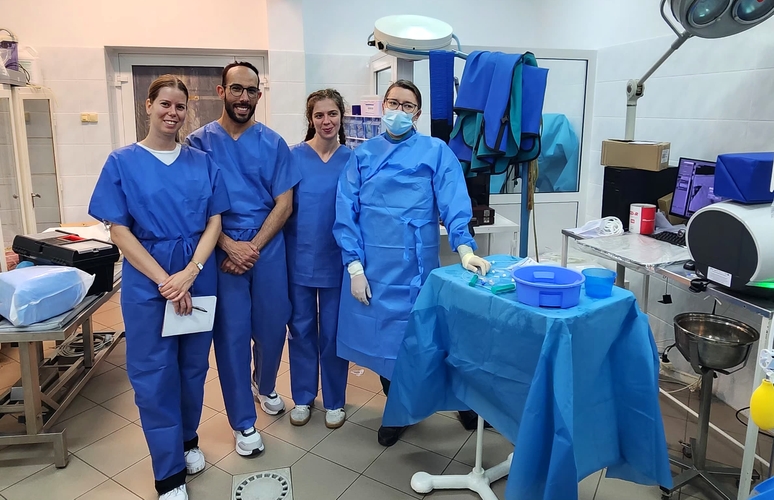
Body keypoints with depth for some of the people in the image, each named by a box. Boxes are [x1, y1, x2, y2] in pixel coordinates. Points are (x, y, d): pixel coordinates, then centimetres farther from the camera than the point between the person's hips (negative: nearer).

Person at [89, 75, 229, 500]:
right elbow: (119, 231, -6)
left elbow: (214, 222, 0)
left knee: (193, 365, 13)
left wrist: (190, 272, -15)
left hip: (199, 277, 2)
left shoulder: (202, 162, 4)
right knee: (154, 373, 5)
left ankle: (188, 439, 38)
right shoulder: (122, 162, -2)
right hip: (147, 280, -2)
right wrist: (165, 281, -14)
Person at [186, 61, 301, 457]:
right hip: (221, 252, -1)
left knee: (272, 327, 11)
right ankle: (243, 421, 20)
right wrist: (230, 245, -14)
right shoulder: (199, 142, 0)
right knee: (231, 334, 4)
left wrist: (253, 247, -10)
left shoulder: (273, 143, 2)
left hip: (268, 249, 2)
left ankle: (263, 386, 42)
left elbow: (284, 203, -1)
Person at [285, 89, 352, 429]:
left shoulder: (352, 159, -1)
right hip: (299, 256, 0)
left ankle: (334, 401, 27)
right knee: (301, 328, 11)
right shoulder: (294, 156, -2)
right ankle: (303, 397, 30)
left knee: (333, 331, 10)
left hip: (336, 258, 0)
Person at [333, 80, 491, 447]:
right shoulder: (363, 155, 7)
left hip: (415, 266, -2)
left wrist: (464, 248, -26)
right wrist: (355, 267, -7)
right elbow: (346, 213, 1)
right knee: (380, 337, 12)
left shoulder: (436, 152, 2)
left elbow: (453, 204, -10)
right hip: (372, 266, 2)